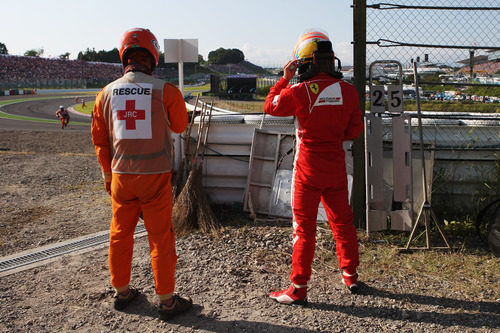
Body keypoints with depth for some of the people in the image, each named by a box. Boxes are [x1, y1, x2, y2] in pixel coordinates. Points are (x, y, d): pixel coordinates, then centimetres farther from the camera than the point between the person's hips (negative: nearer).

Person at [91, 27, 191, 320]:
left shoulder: (107, 93, 0)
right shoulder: (165, 91, -12)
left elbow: (99, 139, 9)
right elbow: (180, 126, 6)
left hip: (121, 176, 4)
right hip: (156, 176, -3)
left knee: (120, 234, 18)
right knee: (161, 239, 6)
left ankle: (122, 291, 33)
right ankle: (167, 301, 17)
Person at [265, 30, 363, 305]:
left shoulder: (300, 91, -15)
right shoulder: (348, 91, -1)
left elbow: (270, 106, 2)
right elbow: (355, 130, 6)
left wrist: (284, 79, 8)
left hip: (308, 169, -4)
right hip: (336, 167, 4)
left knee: (304, 227, 4)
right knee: (342, 221, 19)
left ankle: (298, 288, 11)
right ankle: (350, 276, 33)